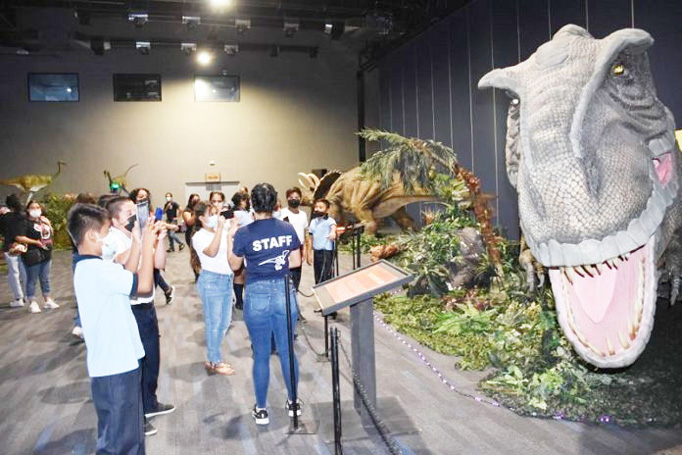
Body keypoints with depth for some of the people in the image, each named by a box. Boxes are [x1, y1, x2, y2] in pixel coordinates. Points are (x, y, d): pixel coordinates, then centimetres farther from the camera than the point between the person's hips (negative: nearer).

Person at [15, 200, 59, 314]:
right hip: (33, 256, -7)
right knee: (32, 280, 0)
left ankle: (48, 300, 24)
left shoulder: (43, 220, 12)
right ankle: (32, 303, 8)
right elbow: (19, 237, -16)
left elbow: (51, 234, 19)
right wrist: (35, 242, -19)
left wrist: (48, 224, 3)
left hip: (46, 254, 7)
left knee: (45, 279, 15)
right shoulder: (26, 222, -9)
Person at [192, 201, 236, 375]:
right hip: (211, 280, -7)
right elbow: (211, 252, -26)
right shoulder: (199, 236, -7)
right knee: (214, 323, 2)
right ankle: (214, 362, 16)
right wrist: (220, 228, -23)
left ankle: (214, 357, 30)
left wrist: (228, 231, -5)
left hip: (227, 279, 7)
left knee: (225, 322, 15)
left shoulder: (223, 232, 8)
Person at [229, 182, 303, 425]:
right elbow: (296, 261, 7)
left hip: (257, 296, -2)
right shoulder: (288, 229, -2)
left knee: (261, 355, 10)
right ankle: (293, 402, 29)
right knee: (287, 351, 15)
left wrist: (231, 236, 11)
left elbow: (234, 265, 4)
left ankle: (261, 409, 23)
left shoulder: (244, 233, -10)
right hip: (284, 292, 2)